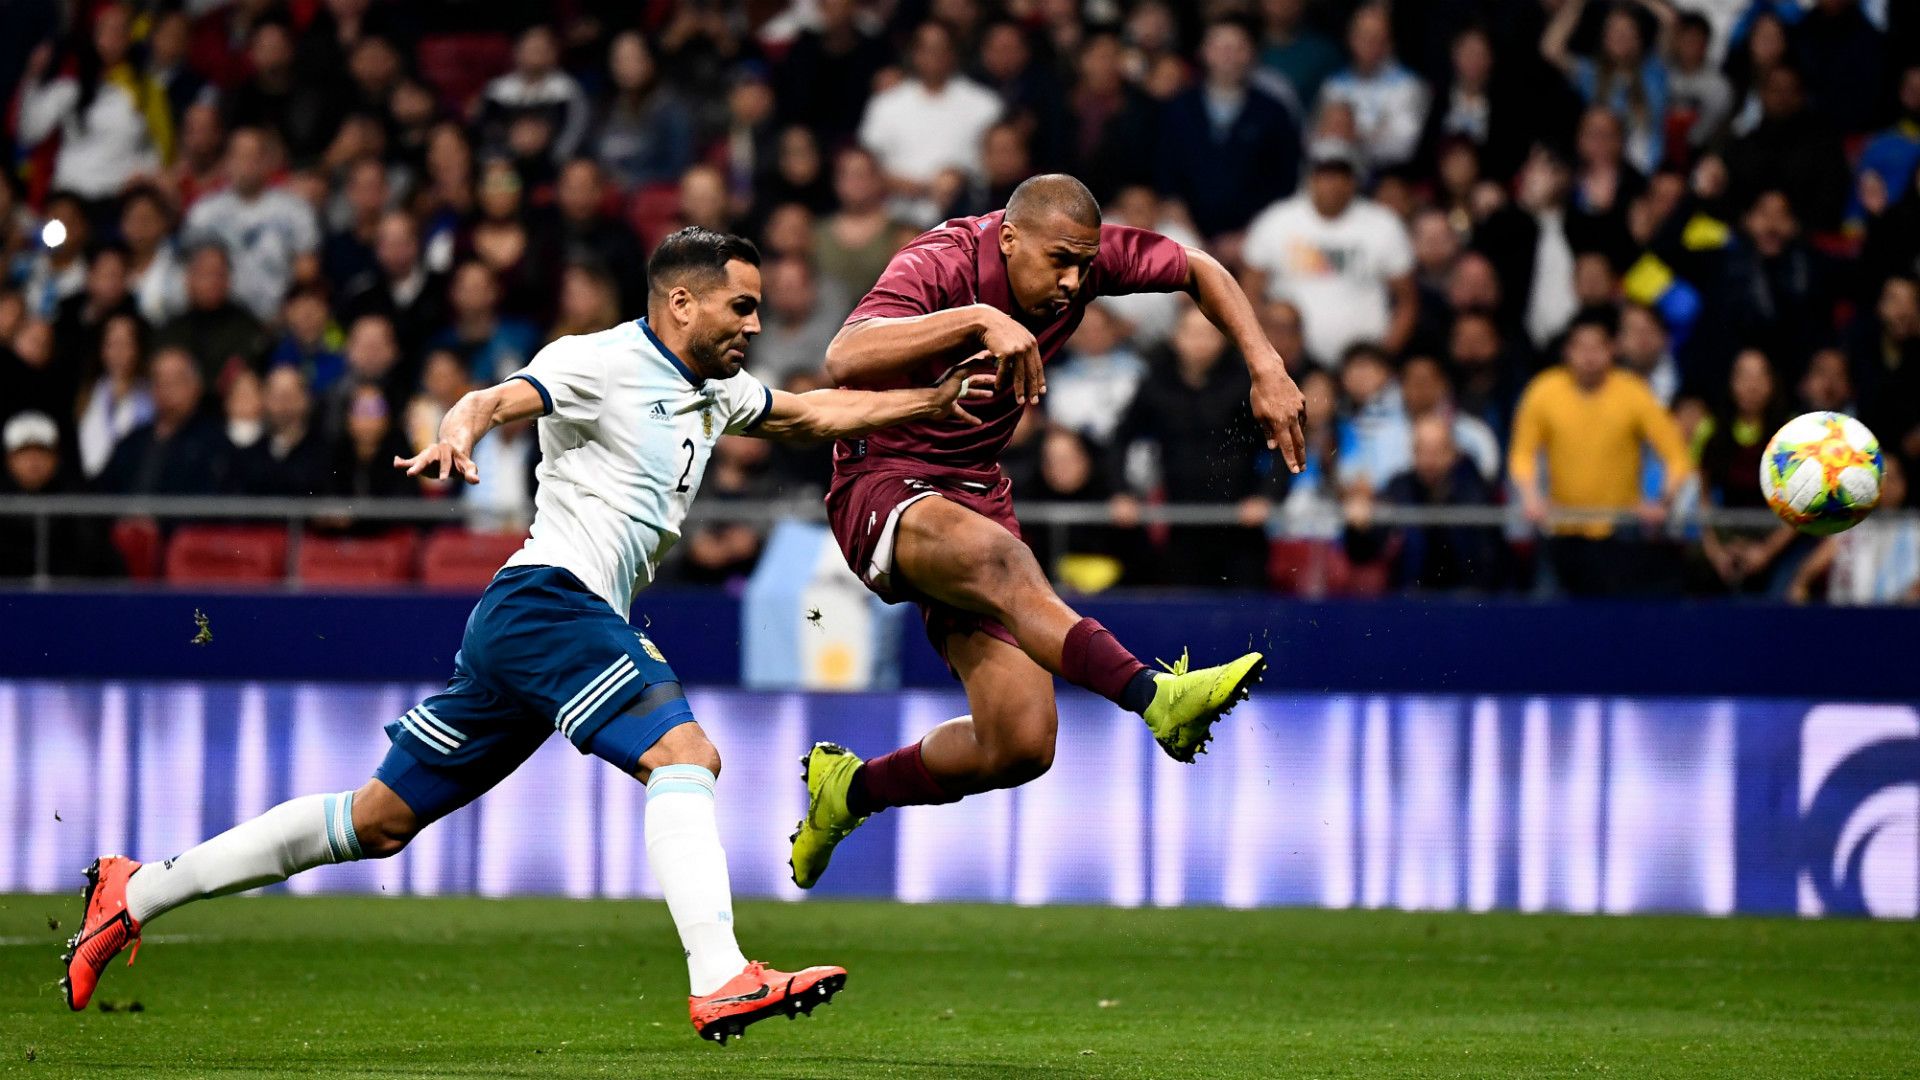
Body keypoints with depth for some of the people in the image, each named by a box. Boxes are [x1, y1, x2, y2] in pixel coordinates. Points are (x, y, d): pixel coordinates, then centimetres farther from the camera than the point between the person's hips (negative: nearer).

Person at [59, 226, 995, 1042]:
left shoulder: (714, 391, 20)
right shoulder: (601, 363, -7)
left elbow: (811, 414, 32)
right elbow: (497, 399, -21)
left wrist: (931, 404, 22)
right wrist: (460, 432, -43)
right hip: (549, 598, -9)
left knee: (380, 821, 10)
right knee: (684, 754, -24)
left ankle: (136, 893, 15)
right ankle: (720, 982, -36)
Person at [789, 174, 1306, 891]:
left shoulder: (1083, 257, -5)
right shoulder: (938, 266, -22)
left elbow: (1201, 271, 11)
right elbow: (844, 358, -40)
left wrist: (1266, 371, -1)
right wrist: (978, 319, -48)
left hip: (977, 494, 7)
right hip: (883, 488, -7)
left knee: (1020, 746, -5)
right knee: (1001, 559, -40)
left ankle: (849, 788, 20)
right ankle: (1155, 697, -58)